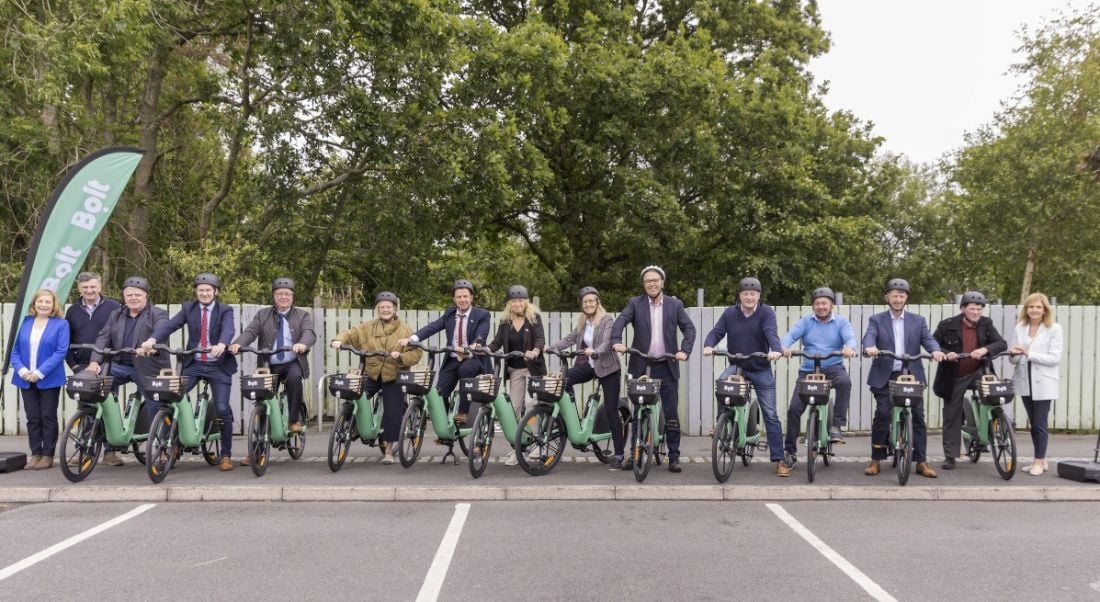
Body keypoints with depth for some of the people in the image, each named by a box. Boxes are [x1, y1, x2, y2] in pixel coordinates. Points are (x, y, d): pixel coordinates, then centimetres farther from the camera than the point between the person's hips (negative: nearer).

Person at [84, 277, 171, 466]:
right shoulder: (116, 315, 15)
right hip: (120, 365, 4)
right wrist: (95, 361, -13)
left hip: (147, 368, -4)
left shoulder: (158, 314, -1)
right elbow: (103, 338, 4)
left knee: (155, 408, -5)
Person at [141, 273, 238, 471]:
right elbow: (170, 325, -10)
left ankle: (226, 455, 10)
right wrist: (152, 339, -30)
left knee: (222, 409, -4)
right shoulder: (188, 308, 4)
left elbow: (228, 330, -23)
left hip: (218, 366, -2)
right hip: (193, 364, 2)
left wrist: (222, 345, -46)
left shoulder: (225, 310, -4)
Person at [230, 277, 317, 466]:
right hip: (268, 366, 2)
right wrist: (237, 344, -27)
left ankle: (295, 419, -18)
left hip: (292, 363, -2)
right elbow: (250, 332, -5)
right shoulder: (262, 315, 11)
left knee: (294, 377, -36)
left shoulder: (303, 315, 7)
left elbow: (309, 333, -12)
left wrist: (302, 344, -36)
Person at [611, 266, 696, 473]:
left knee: (671, 413, 0)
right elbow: (620, 321, -10)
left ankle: (674, 457, 7)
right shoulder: (635, 304, 5)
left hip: (666, 366, 0)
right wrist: (616, 341, -29)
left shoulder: (675, 305, 8)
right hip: (641, 365, 0)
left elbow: (689, 328, 0)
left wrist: (684, 350, -17)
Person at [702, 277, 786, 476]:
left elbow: (771, 332, -22)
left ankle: (778, 460, 6)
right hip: (737, 365, 1)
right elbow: (717, 331, -6)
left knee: (770, 415, -1)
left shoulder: (766, 312, -7)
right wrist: (708, 345, -28)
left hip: (761, 369, -1)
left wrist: (775, 349, -43)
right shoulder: (730, 313, 1)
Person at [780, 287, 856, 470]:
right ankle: (790, 451, 8)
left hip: (833, 367, -1)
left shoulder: (841, 322, 5)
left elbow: (850, 337, -14)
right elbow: (791, 335, -10)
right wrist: (784, 347, -34)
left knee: (845, 381, -36)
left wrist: (849, 347, -39)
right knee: (794, 408, -7)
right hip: (808, 370, 1)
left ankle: (836, 425, -22)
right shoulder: (805, 322, 7)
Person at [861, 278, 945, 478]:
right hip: (884, 377, -2)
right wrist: (870, 347, -36)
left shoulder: (918, 321, 12)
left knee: (918, 416, -1)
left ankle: (921, 462, 7)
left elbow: (927, 338, -1)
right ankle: (876, 460, 2)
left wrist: (935, 350, -25)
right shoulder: (876, 320, 6)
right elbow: (869, 336, -12)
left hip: (911, 376, 2)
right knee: (882, 414, -9)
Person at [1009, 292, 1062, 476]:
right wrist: (1015, 355, -19)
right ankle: (1041, 460, 23)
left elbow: (1055, 358, -13)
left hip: (1043, 383, -4)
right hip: (1025, 382, 4)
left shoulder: (1054, 329, -6)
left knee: (1040, 423, -3)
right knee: (1033, 423, 12)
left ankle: (1039, 462, 7)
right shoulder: (1020, 328, 5)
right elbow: (1014, 359, 5)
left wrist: (1029, 354, -22)